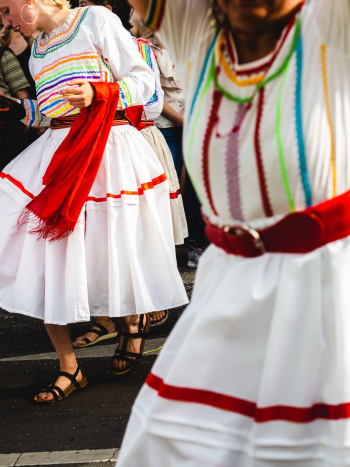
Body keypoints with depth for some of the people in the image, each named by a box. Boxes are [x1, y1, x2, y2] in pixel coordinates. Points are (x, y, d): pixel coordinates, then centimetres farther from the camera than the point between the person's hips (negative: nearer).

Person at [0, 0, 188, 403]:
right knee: (43, 259, -3)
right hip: (56, 154, 6)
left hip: (109, 151, -6)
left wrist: (98, 93, -21)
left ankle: (135, 318, 35)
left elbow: (143, 81, -7)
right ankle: (68, 370, 7)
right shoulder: (37, 48, 20)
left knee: (114, 254, 1)